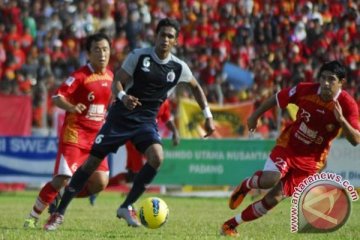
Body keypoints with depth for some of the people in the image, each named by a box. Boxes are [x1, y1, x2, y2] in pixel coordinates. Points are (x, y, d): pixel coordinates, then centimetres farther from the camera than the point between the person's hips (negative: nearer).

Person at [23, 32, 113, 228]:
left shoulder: (110, 76, 7)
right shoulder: (80, 76, -14)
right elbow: (57, 97, -20)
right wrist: (72, 107, -37)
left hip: (95, 138, 6)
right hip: (74, 135, -6)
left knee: (100, 183, -5)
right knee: (62, 180, -14)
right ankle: (33, 216, 2)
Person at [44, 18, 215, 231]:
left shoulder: (179, 68, 0)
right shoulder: (138, 56, -7)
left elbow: (196, 87, 18)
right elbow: (117, 81, -7)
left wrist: (208, 116, 15)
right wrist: (123, 97, -29)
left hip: (146, 121, 2)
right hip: (121, 116, -2)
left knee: (157, 157, -26)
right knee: (92, 161, -4)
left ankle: (127, 207, -9)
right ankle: (59, 213, 6)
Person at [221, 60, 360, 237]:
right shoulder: (305, 90, -15)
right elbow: (276, 99, 2)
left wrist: (341, 119, -41)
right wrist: (255, 116, 10)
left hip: (311, 160, 0)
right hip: (288, 146, 0)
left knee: (273, 199, -3)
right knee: (270, 179, -28)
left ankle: (232, 224, 12)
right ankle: (246, 185, 7)